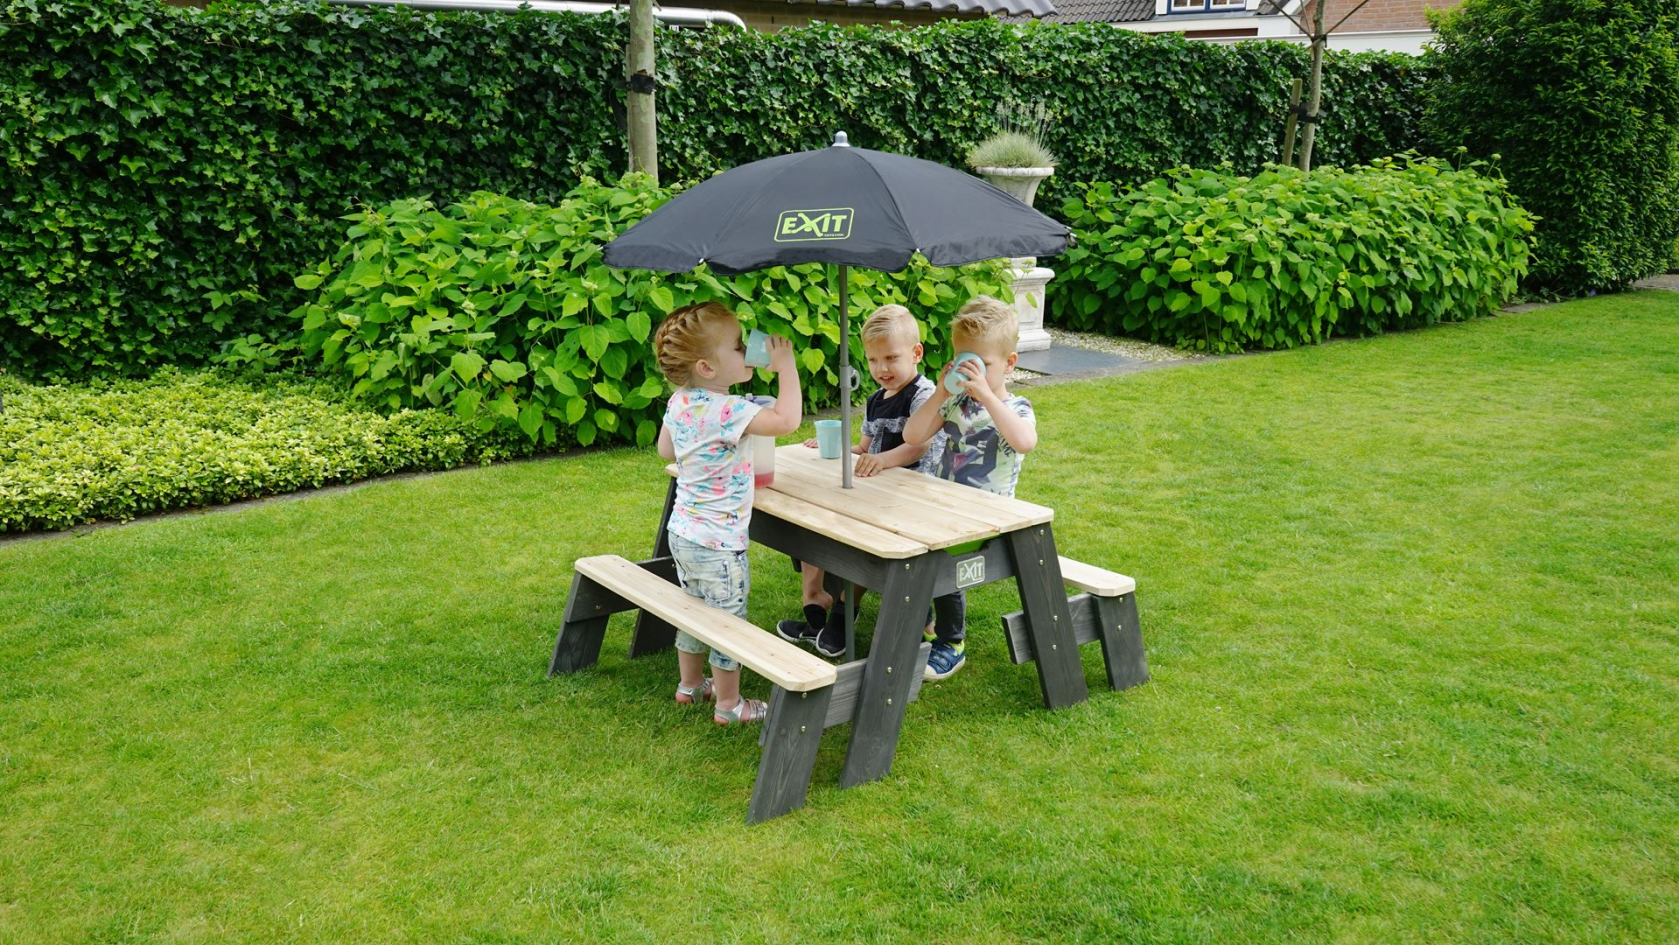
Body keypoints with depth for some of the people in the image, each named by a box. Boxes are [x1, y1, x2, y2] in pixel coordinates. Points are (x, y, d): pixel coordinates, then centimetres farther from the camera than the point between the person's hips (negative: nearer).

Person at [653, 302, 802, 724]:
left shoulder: (678, 402, 0)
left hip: (683, 531, 9)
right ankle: (728, 704, 20)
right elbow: (787, 420, -34)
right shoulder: (727, 411, -28)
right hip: (717, 544, -8)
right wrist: (787, 368, -23)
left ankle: (690, 685, 40)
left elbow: (665, 449, 15)